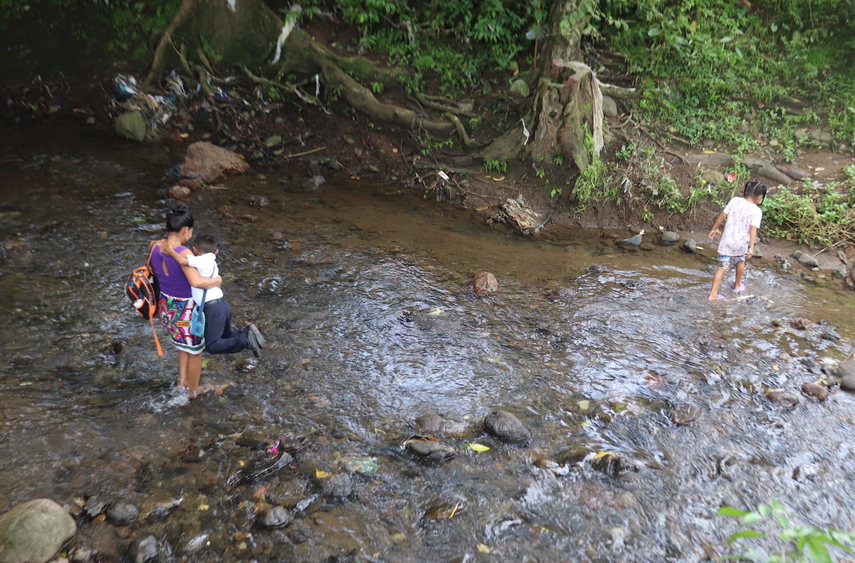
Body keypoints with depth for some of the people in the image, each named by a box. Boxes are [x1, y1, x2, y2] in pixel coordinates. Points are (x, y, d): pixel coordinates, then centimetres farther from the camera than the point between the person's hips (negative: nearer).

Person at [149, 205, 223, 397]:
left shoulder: (156, 249, -6)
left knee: (184, 343, 33)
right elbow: (196, 281, -42)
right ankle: (193, 390, 37)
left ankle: (182, 381, 44)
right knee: (195, 350, 19)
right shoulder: (183, 253, -30)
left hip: (166, 308, 7)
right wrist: (216, 280, -23)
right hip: (186, 311, -7)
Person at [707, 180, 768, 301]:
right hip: (741, 243, -1)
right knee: (740, 261, 28)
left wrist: (714, 229, 13)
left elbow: (722, 216, 0)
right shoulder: (757, 211, -10)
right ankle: (737, 285, 45)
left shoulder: (734, 201, -3)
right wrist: (751, 247, -18)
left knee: (723, 267, 2)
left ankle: (713, 294, -6)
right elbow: (753, 229, -16)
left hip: (727, 240, 1)